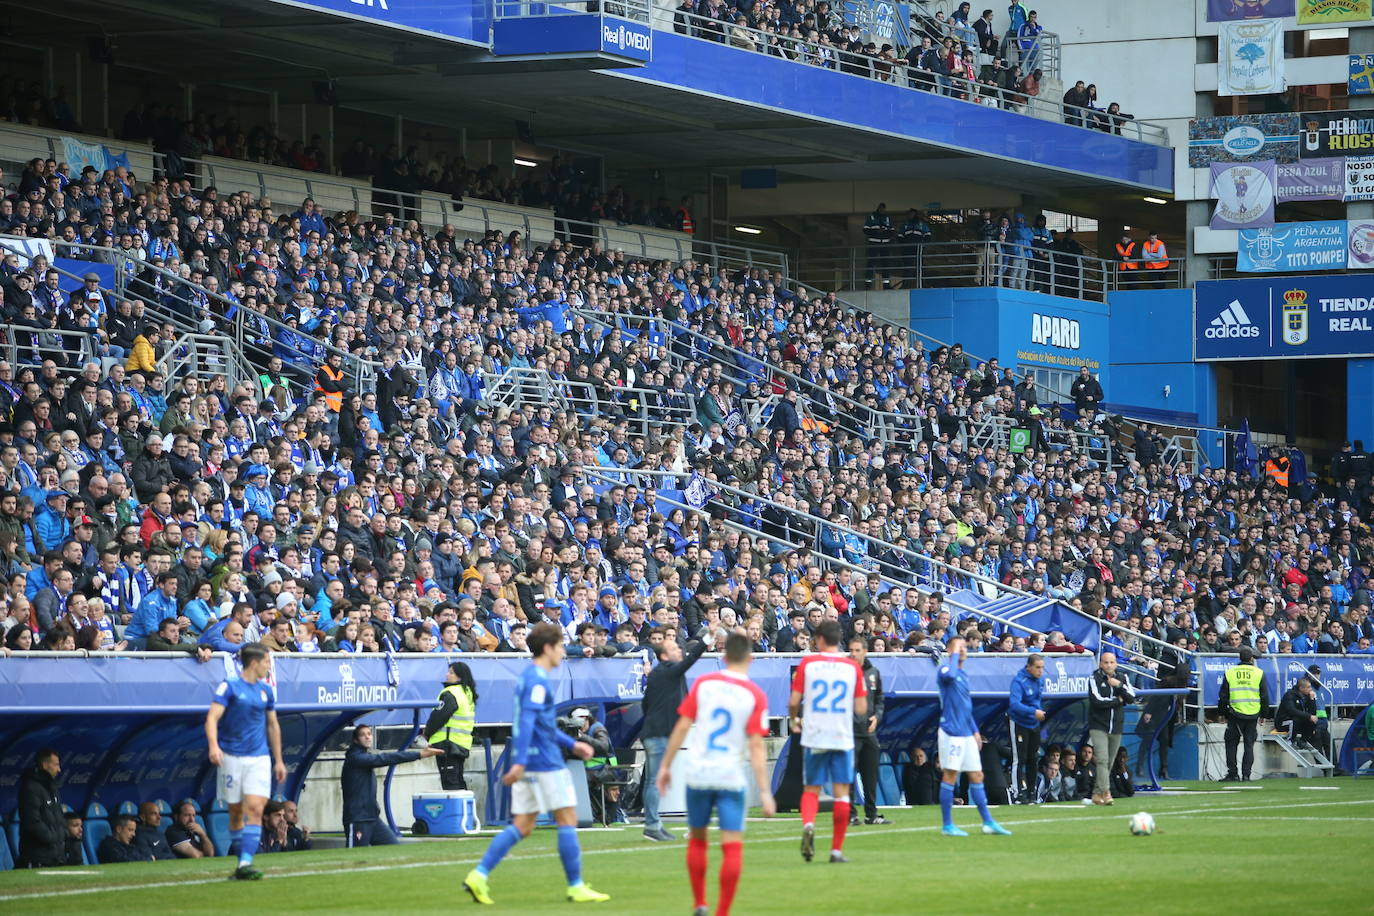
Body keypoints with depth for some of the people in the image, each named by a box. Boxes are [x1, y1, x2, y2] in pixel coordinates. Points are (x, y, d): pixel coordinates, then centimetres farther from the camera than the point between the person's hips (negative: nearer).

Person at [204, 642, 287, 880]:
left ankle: (245, 864, -21)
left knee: (255, 808, -14)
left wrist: (278, 760, 23)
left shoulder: (266, 690, 12)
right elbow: (212, 717, -14)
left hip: (259, 758, 3)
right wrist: (213, 746, -31)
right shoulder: (229, 686, -4)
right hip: (232, 757, -3)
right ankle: (242, 860, 16)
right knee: (236, 812, 4)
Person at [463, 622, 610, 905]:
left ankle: (479, 875, -1)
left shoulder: (529, 677, 18)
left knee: (522, 827, 7)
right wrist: (520, 762, -29)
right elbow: (527, 721, -23)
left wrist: (572, 744, 26)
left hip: (528, 763, 10)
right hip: (544, 762, -10)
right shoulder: (538, 681, -13)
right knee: (567, 820, -1)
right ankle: (576, 887, 2)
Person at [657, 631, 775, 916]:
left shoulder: (703, 684, -1)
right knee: (732, 845, 0)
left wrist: (666, 766, 8)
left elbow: (681, 727, -1)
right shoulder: (755, 695, -6)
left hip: (698, 775, 2)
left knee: (697, 839, 19)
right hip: (732, 777, -2)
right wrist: (764, 792, -7)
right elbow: (756, 746, -9)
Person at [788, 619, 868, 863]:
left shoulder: (807, 664, -1)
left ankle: (808, 824, -21)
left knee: (811, 790, 9)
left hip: (813, 736, 0)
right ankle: (837, 849, 6)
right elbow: (861, 708, 1)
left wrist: (795, 721, 17)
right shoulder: (852, 667, 2)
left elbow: (793, 702, -3)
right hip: (843, 738, 0)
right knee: (841, 792, 6)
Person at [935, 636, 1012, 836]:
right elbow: (950, 675, -35)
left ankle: (988, 822, 14)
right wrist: (954, 654, -20)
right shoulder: (945, 670, -8)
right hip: (951, 733, -9)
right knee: (950, 776, -5)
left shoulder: (963, 675, 18)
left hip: (967, 734, 9)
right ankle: (947, 825, 0)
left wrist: (975, 730, 21)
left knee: (977, 776, 9)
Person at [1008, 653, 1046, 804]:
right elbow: (1015, 704, -34)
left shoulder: (1040, 679, 1)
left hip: (1034, 724, 7)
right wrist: (1033, 712, -41)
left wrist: (1040, 711, 10)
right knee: (1019, 760, -7)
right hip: (1020, 723, -7)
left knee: (1033, 760, 12)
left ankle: (1031, 792, 20)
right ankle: (1021, 793, -9)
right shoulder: (1019, 681, -23)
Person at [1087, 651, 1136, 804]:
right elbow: (1098, 701, -15)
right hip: (1099, 727, -5)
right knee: (1102, 760, -17)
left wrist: (1119, 685, -12)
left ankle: (1097, 793, 17)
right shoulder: (1095, 679, -3)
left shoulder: (1122, 679, 12)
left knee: (1109, 763, 7)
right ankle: (1105, 793, -25)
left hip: (1116, 728, 5)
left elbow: (1132, 698, 1)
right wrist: (1118, 700, -5)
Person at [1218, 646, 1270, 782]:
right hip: (1253, 715, 0)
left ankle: (1233, 774, 5)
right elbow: (1265, 696, 4)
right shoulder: (1259, 673, 1)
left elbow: (1223, 696, 6)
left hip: (1235, 715, 0)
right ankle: (1246, 775, 2)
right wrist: (1265, 714, 13)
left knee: (1231, 744, 8)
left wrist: (1223, 712, 16)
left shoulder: (1229, 673, 2)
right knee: (1249, 745, 6)